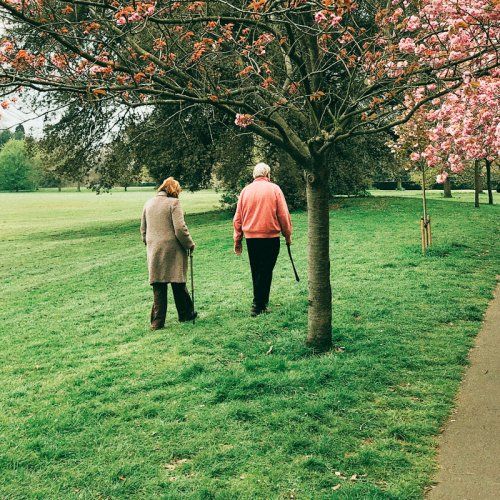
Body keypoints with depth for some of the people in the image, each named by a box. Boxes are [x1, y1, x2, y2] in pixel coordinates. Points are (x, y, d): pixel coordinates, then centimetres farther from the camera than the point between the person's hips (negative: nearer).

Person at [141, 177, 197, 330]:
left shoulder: (148, 204, 11)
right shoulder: (173, 203, -8)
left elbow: (143, 229, 17)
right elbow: (180, 228, -14)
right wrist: (190, 244, -1)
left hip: (154, 251, 5)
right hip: (172, 250, -4)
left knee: (158, 286, 6)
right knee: (178, 283, 9)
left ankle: (157, 321, 6)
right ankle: (185, 314, 23)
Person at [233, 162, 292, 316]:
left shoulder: (245, 190, 6)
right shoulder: (274, 189, -4)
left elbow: (237, 218, 7)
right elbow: (284, 215, -5)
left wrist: (237, 241, 14)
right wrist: (288, 235, 6)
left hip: (251, 237, 4)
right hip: (270, 236, -4)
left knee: (256, 271, 15)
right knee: (266, 271, 1)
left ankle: (261, 302, 26)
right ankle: (258, 306, -2)